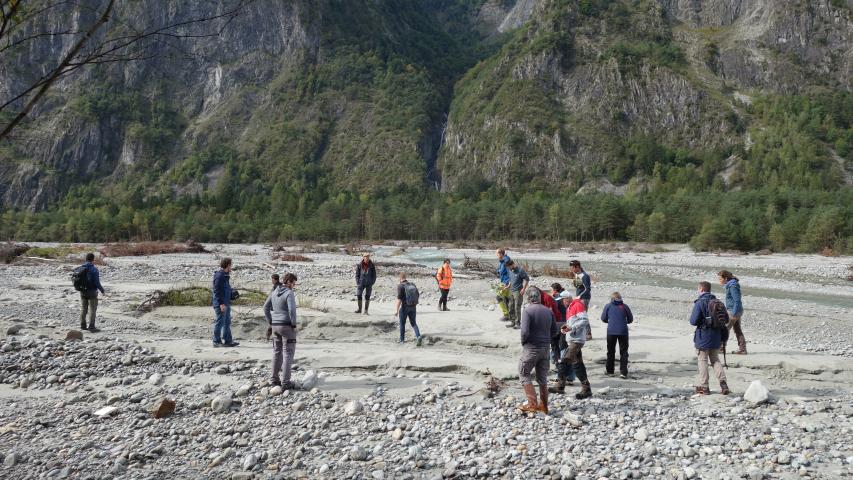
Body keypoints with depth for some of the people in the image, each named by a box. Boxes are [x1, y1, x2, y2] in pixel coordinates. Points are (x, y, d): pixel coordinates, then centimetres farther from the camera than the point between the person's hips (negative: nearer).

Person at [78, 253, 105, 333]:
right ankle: (91, 327, 2)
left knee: (83, 309, 16)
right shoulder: (94, 269, -17)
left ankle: (83, 326, 21)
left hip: (82, 292, 6)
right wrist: (102, 291, -6)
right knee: (92, 309, 2)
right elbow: (97, 282, -18)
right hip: (92, 292, -6)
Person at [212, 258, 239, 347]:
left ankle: (228, 341, 20)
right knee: (220, 322, -3)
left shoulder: (225, 276, 15)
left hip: (226, 304, 10)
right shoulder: (219, 276, -15)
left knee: (227, 323, 13)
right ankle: (217, 341, 6)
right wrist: (221, 303, -22)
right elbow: (217, 291, -19)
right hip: (221, 304, -10)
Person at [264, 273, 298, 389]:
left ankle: (275, 379, 24)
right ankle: (286, 382, 0)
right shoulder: (289, 293, -16)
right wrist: (294, 325, -13)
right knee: (288, 354, 0)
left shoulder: (274, 292, 9)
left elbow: (266, 307, 13)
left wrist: (270, 323, 16)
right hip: (287, 326, -7)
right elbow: (292, 310, -25)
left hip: (275, 326, 7)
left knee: (277, 352, 18)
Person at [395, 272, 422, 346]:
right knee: (413, 323, 11)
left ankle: (402, 339, 24)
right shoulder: (413, 285, 5)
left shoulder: (400, 286, -14)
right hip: (413, 307, 5)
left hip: (404, 307, -5)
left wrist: (397, 311, -15)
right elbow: (417, 296, 11)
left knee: (402, 323, 14)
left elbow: (399, 299, -19)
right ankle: (418, 336, -10)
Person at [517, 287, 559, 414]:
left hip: (531, 347, -6)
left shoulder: (528, 311, -15)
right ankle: (544, 405, 21)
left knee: (524, 375, 8)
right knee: (542, 377, 16)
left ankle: (532, 404, 1)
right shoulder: (548, 311, 5)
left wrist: (523, 342, -6)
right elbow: (554, 331, 10)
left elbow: (524, 331, -23)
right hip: (546, 348, 6)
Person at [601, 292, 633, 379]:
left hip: (611, 331, 0)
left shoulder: (608, 306, 2)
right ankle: (623, 372, -1)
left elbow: (603, 318, 5)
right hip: (623, 331, 0)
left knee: (611, 351, 14)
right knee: (623, 352, 6)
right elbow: (630, 319, 9)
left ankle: (609, 370, 21)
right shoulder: (624, 306, 3)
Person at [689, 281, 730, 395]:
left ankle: (704, 387, 9)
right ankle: (723, 383, 5)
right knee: (715, 360, 17)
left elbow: (693, 321, -19)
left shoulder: (700, 303, -16)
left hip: (703, 337, -5)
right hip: (716, 337, 5)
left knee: (703, 361, 5)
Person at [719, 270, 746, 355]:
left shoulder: (733, 286, -18)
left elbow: (737, 300, -21)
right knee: (738, 330, 12)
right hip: (736, 311, 10)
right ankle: (742, 349, 16)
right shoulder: (729, 285, 11)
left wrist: (734, 313, -22)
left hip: (734, 311, -10)